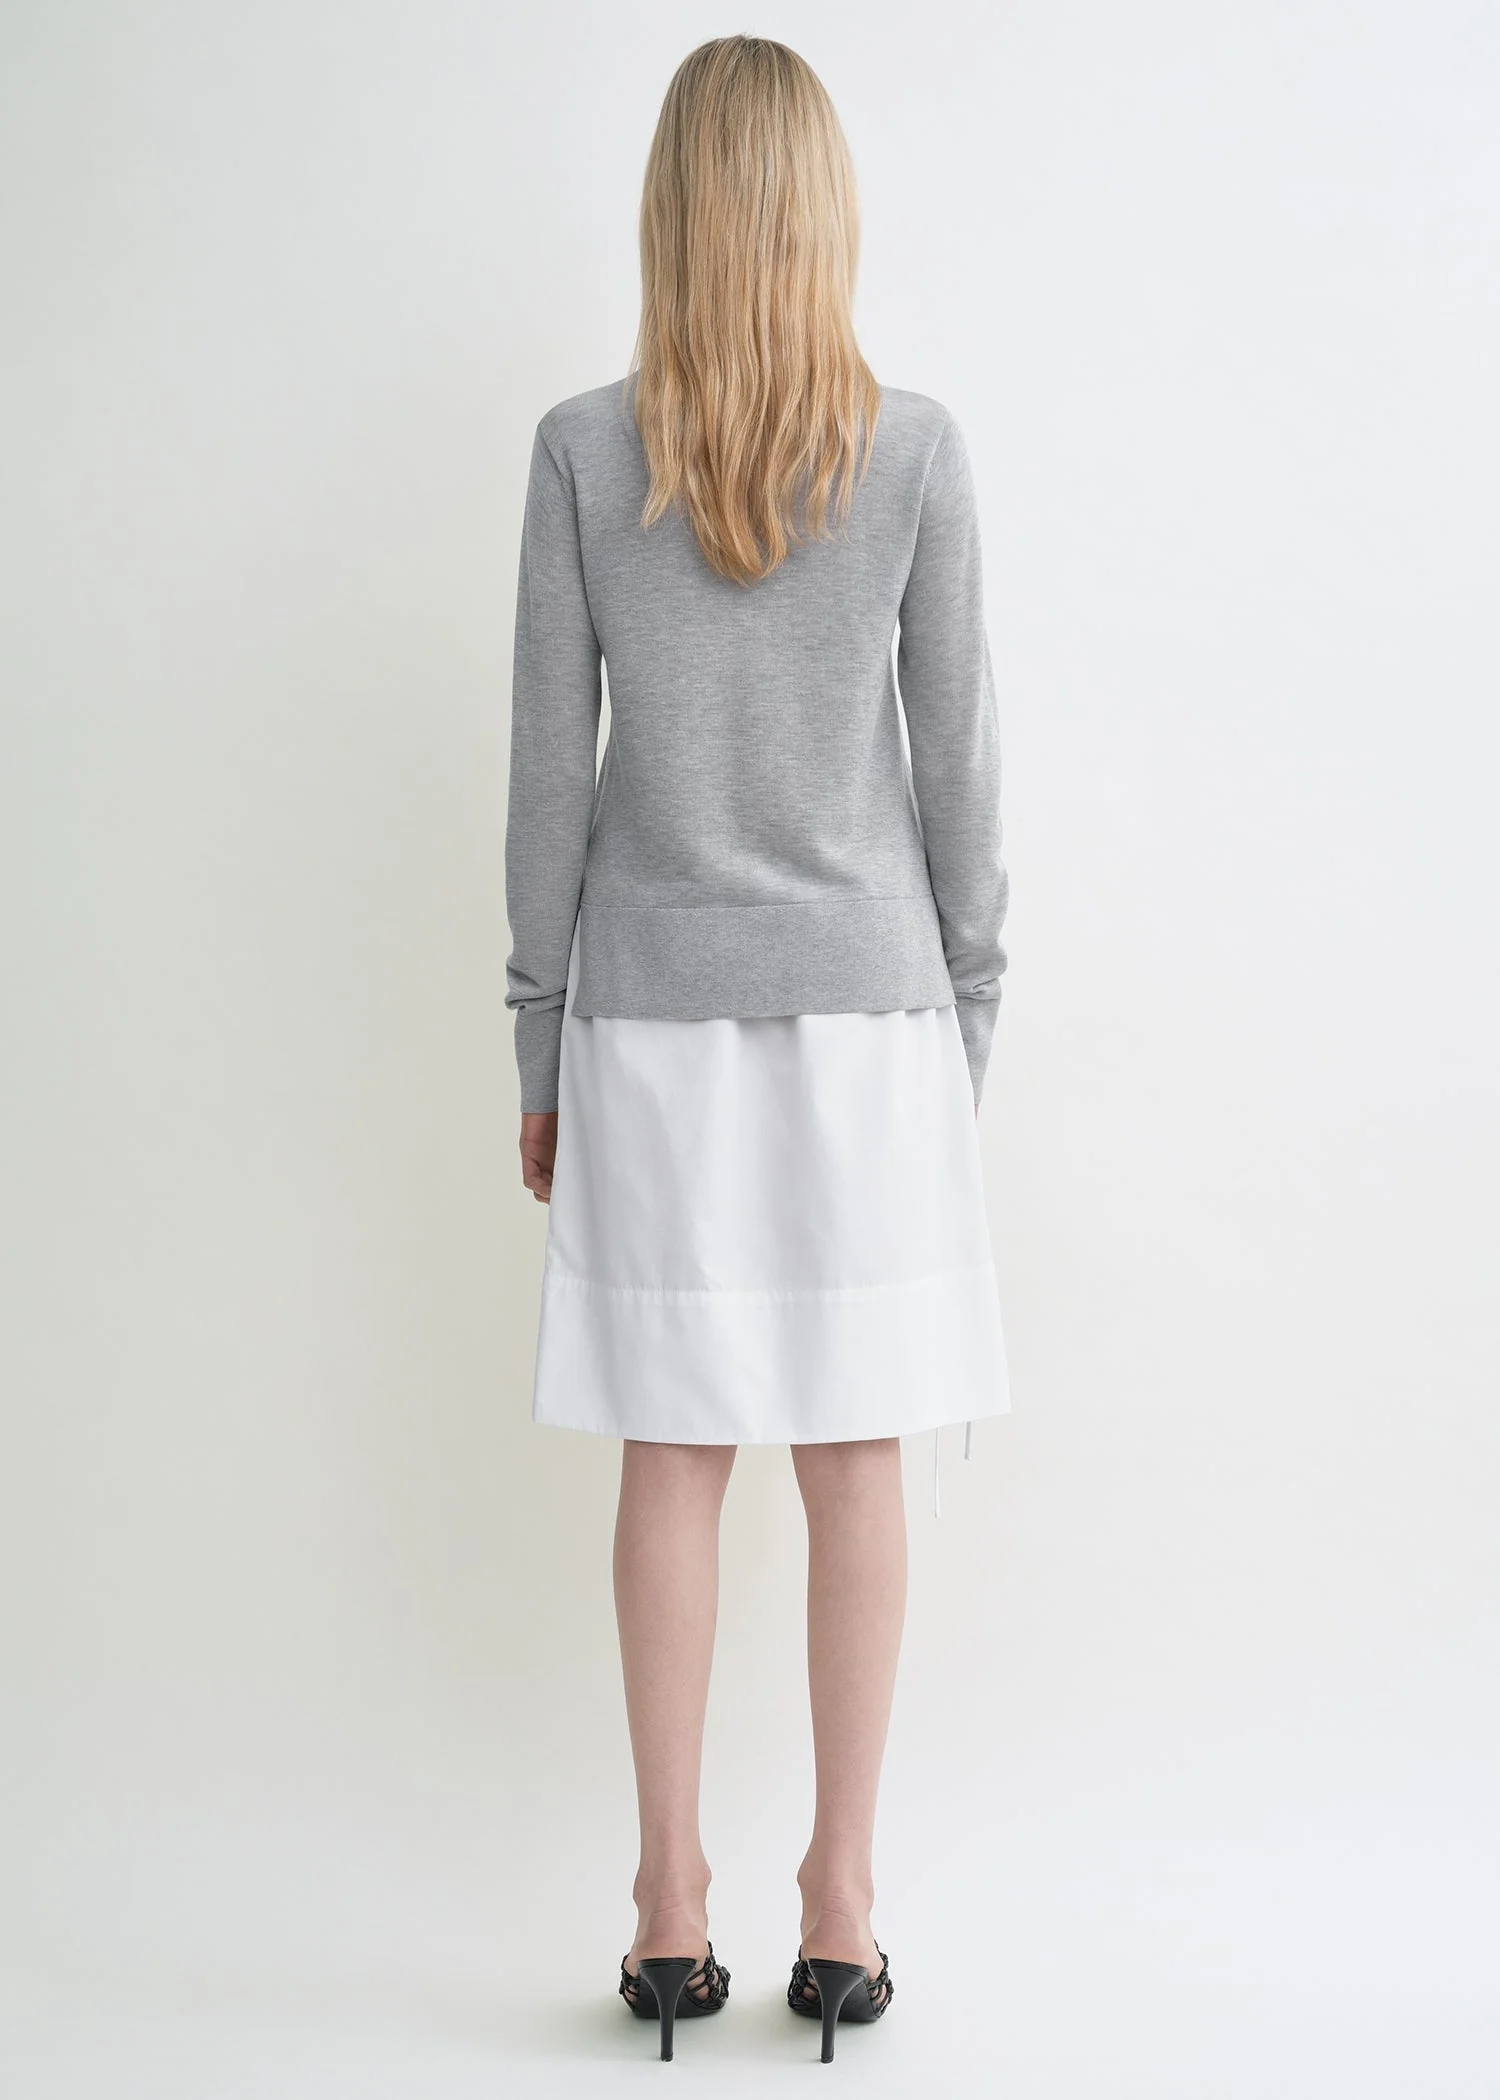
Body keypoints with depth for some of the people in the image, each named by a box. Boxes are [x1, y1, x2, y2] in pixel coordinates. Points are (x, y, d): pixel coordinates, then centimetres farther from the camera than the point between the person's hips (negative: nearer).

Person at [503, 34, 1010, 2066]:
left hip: (654, 1015, 0)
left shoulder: (582, 451, -3)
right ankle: (842, 1900, 16)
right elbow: (957, 760, 0)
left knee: (675, 1458, 7)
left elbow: (552, 773, -2)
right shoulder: (915, 449, -3)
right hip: (863, 1005, 0)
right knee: (856, 1457, 7)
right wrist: (966, 1016, 10)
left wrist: (542, 1045, 7)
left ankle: (673, 1905, 17)